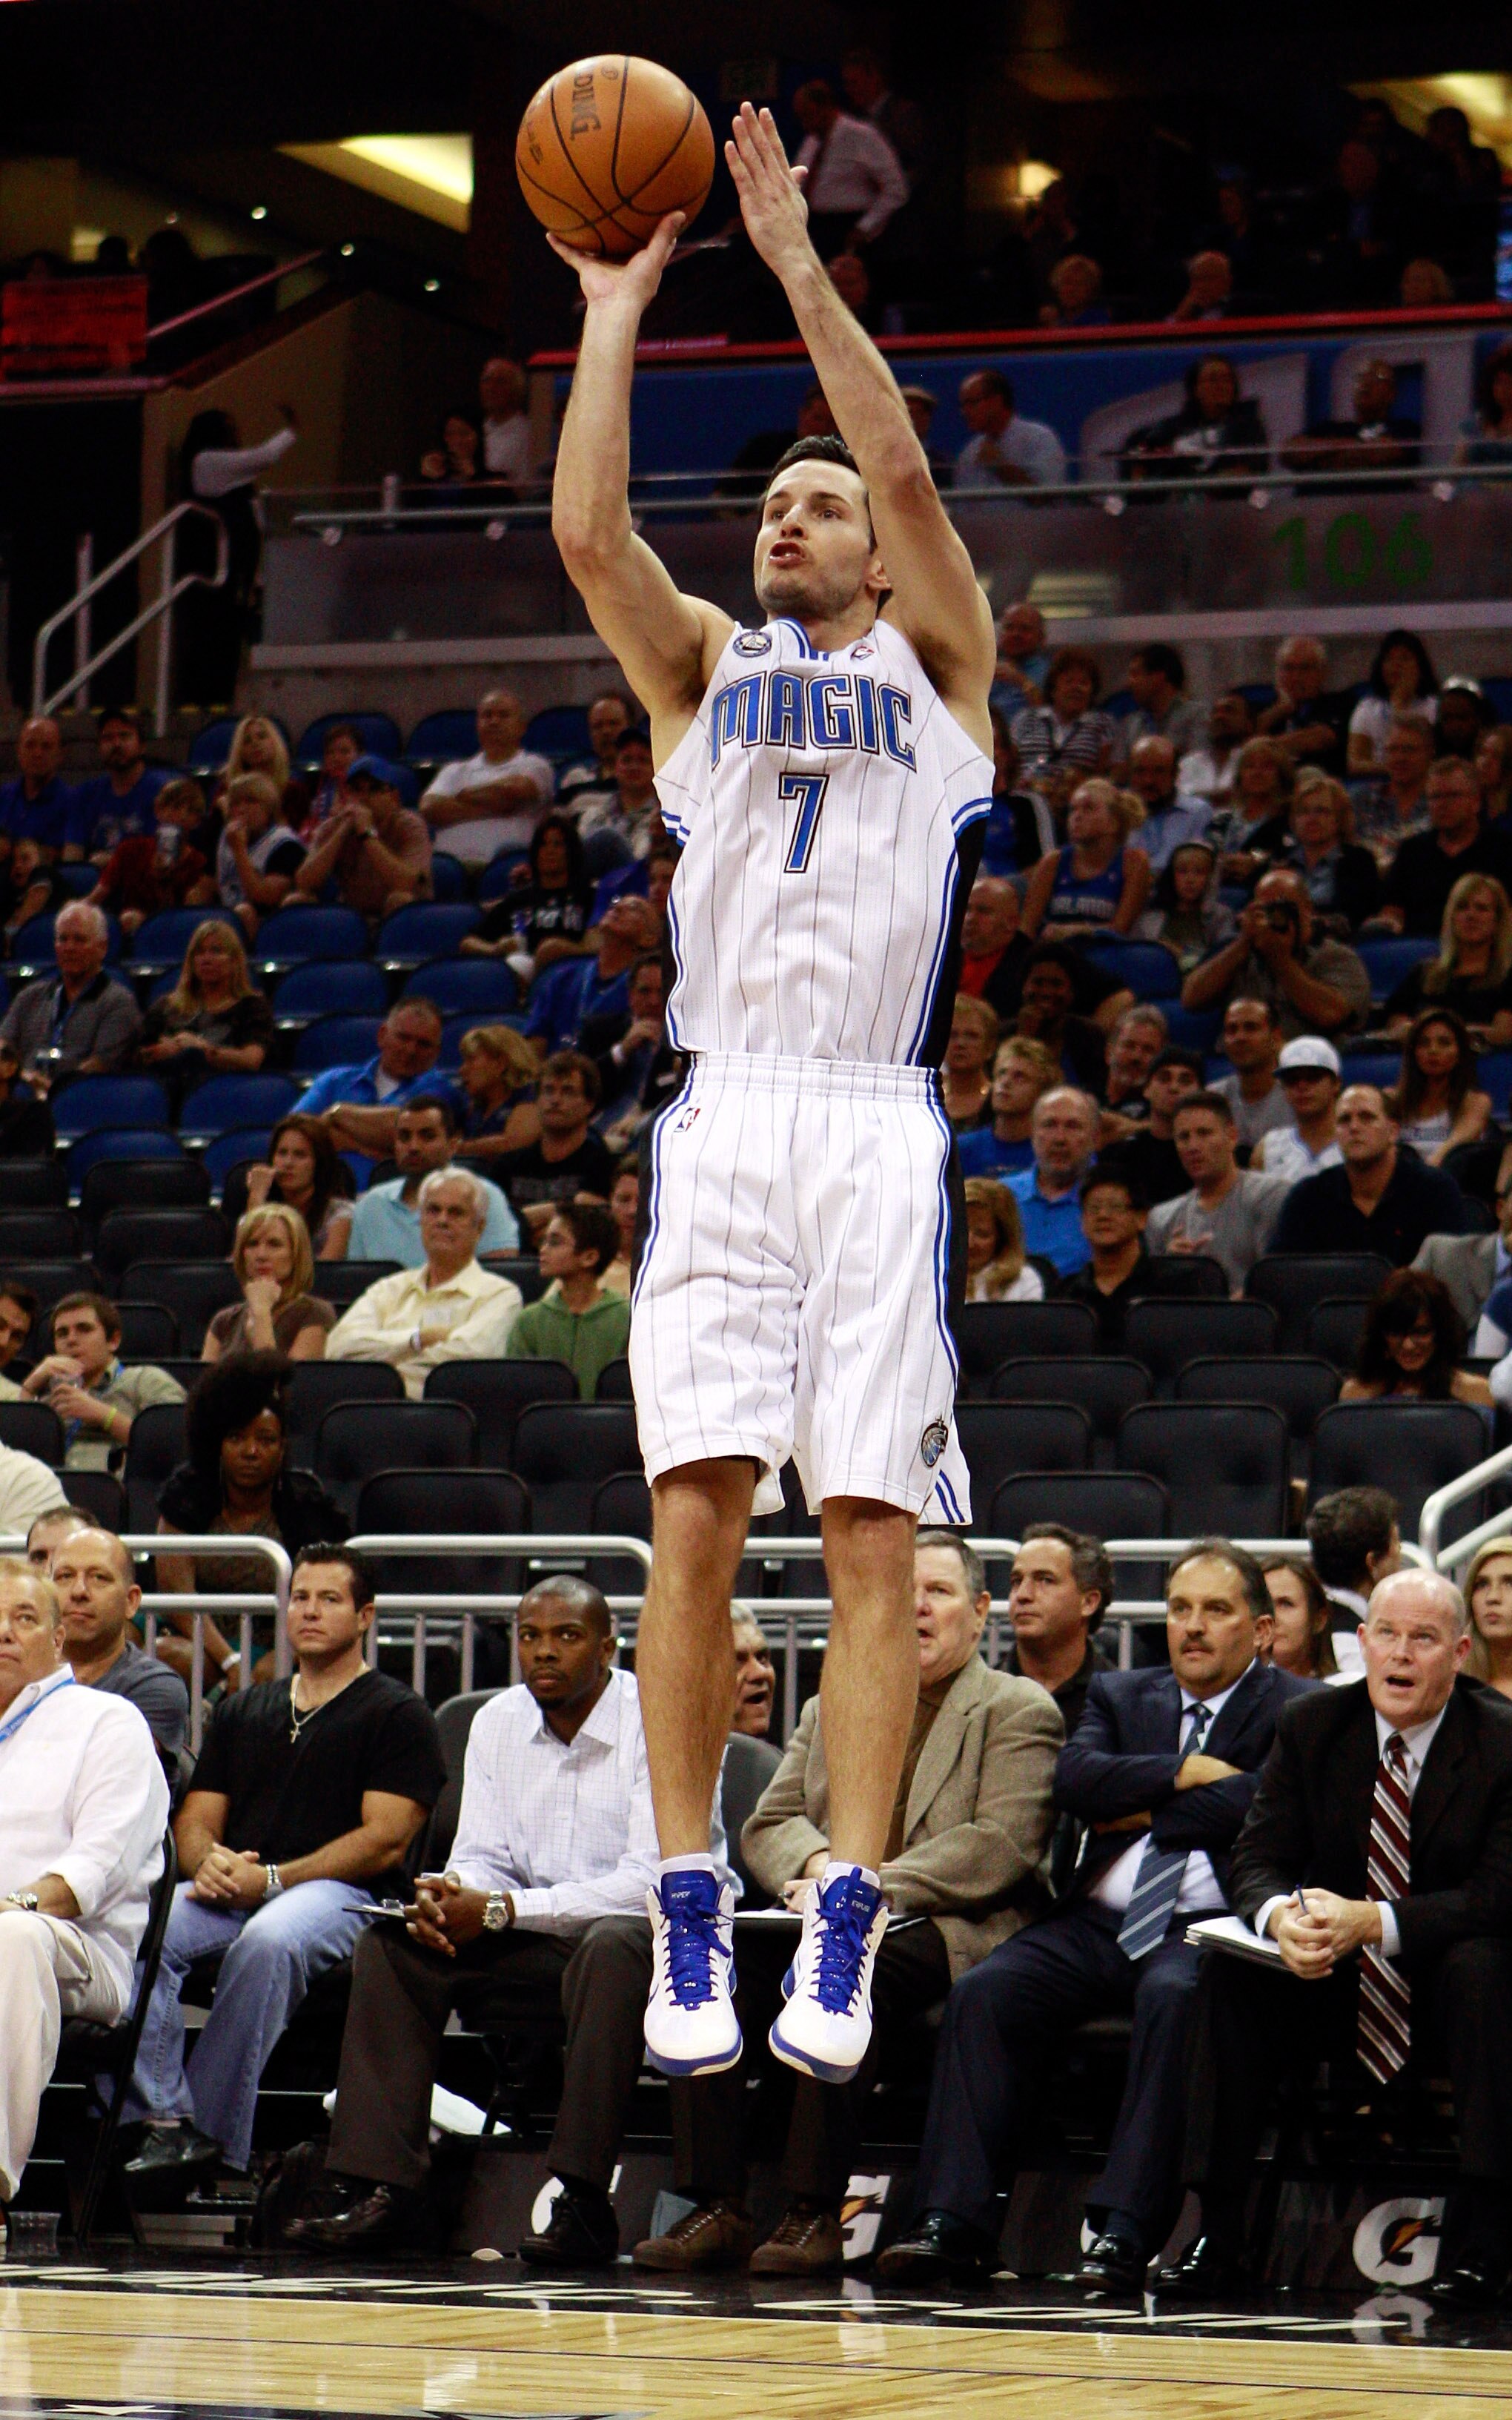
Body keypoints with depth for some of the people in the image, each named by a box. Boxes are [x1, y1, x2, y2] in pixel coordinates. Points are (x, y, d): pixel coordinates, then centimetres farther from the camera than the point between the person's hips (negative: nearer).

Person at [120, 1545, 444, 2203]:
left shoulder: (397, 1714, 8)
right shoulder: (243, 1711, 27)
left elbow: (386, 1839, -4)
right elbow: (194, 1821, 21)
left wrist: (273, 1878, -13)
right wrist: (211, 1862, -5)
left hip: (341, 1895, -5)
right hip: (230, 1893, 5)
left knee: (268, 1940, -40)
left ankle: (213, 2137, -35)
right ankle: (165, 2122, -33)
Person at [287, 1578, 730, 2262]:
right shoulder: (498, 1722, 7)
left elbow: (652, 1880, -22)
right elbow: (484, 1855, 7)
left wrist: (501, 1910, -25)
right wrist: (447, 1897, -20)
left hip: (654, 1935, -6)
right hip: (536, 1949, 6)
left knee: (613, 1945, -39)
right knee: (392, 1943, -12)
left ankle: (585, 2200, -39)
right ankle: (382, 2190, -20)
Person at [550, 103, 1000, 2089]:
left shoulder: (936, 665, 16)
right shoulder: (705, 670, 21)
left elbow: (908, 470, 0)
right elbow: (587, 529, 4)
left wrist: (799, 266, -1)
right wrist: (616, 311, 5)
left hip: (883, 1129, -1)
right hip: (722, 1122, 1)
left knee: (872, 1534, -6)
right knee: (694, 1517, -9)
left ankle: (844, 1935, -6)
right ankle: (688, 1929, -5)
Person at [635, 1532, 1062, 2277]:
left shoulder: (1019, 1712, 8)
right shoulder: (829, 1708, 26)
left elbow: (1000, 1848, -6)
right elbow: (767, 1825, 17)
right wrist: (821, 1866, -8)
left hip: (945, 1935, -5)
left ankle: (815, 2210, -35)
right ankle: (716, 2207, -27)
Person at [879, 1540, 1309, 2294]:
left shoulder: (1296, 1712, 8)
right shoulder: (1120, 1697, 23)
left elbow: (1252, 1806, -10)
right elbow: (1075, 1780, 3)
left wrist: (1144, 1813, 2)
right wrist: (1182, 1772, -5)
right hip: (1098, 1922, 5)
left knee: (1174, 1999, -38)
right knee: (983, 1992, -22)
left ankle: (1124, 2232, -40)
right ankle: (953, 2220, -26)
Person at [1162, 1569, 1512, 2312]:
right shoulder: (1311, 1728, 1)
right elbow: (1256, 1860, -4)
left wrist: (1374, 1922, -33)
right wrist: (1281, 1916, -30)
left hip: (1448, 1997, -3)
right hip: (1336, 1990, 3)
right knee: (1230, 1972, -22)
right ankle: (1216, 2234, -21)